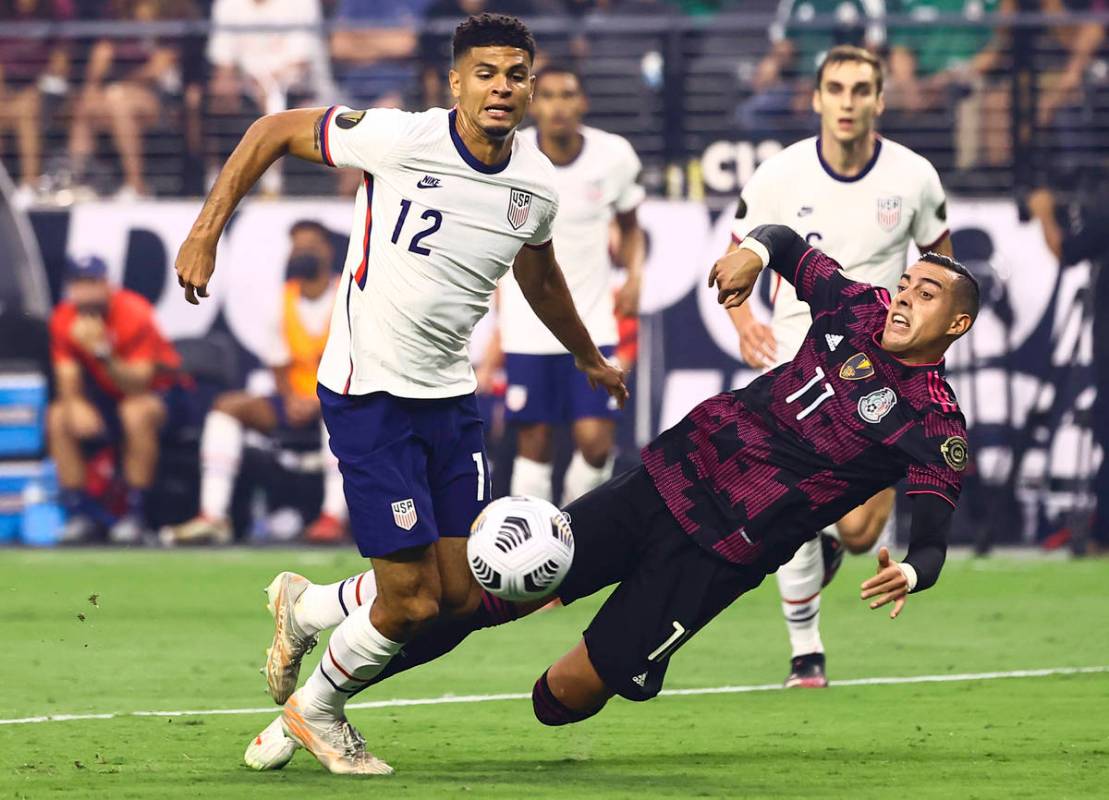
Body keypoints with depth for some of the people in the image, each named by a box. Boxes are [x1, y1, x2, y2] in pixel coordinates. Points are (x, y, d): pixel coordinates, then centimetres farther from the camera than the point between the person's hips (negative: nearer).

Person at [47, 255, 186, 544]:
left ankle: (135, 515, -29)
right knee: (58, 417, -19)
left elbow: (137, 384, -31)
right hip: (107, 395, 5)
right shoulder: (64, 319, -10)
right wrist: (75, 404, -36)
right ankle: (80, 514, -13)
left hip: (159, 390, -5)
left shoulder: (134, 313, -25)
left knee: (136, 412, -37)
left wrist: (102, 352, -45)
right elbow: (67, 379, -13)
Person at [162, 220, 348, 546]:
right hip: (298, 403, 5)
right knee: (228, 405, -14)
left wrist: (320, 400, -22)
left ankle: (334, 517, -47)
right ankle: (212, 516, -26)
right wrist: (291, 399, -10)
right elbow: (280, 367, 11)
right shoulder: (285, 301, 10)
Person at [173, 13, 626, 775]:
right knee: (412, 603, -8)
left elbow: (539, 276, 23)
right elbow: (274, 130, -6)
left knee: (463, 595, 5)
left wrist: (590, 358, 37)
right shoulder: (401, 141, -19)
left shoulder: (537, 184, 0)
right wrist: (206, 232, -11)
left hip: (451, 397, 6)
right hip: (368, 395, -6)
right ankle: (317, 707, 21)